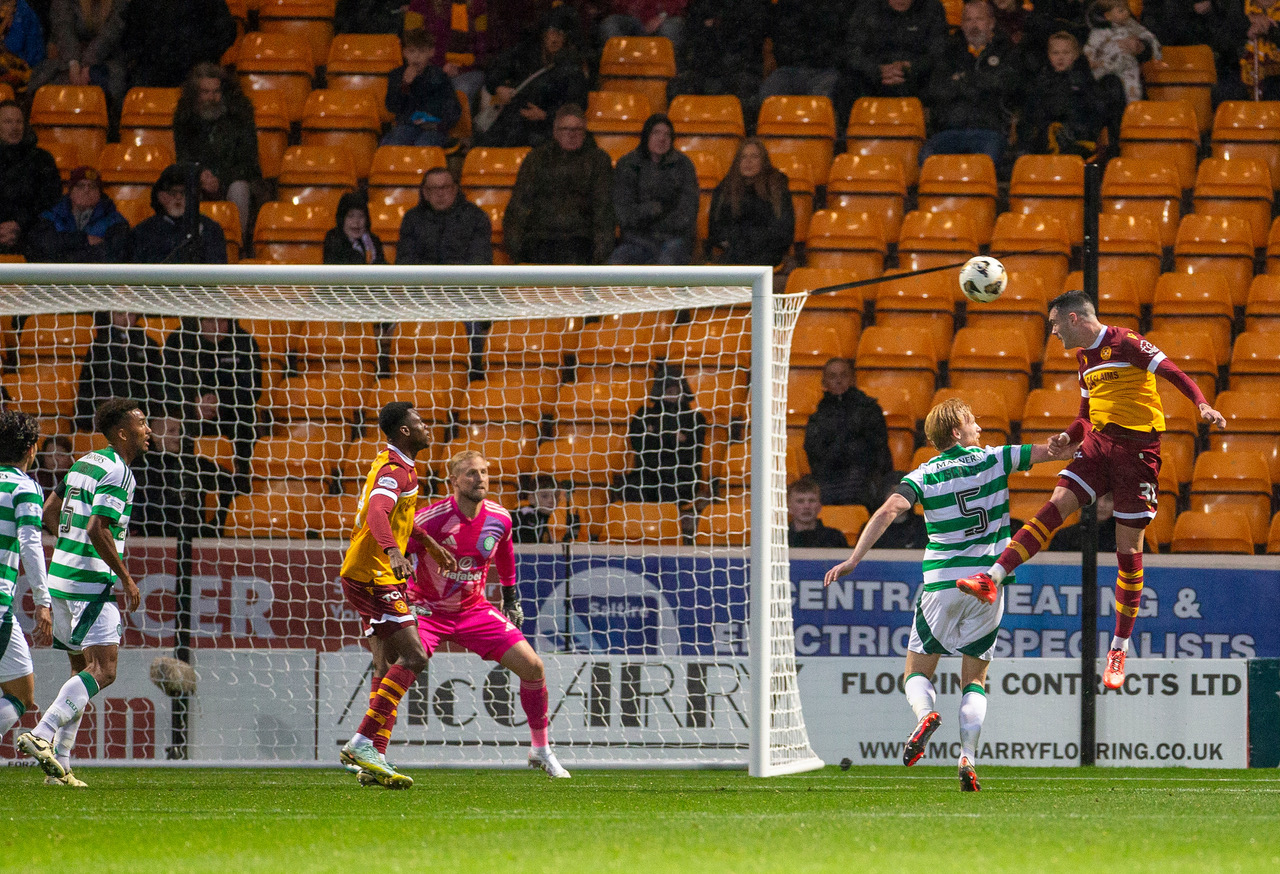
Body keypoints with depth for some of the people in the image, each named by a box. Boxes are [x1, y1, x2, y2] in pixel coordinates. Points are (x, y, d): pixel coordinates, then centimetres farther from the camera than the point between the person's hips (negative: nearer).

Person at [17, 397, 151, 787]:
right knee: (102, 670, -13)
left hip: (63, 577, 10)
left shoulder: (84, 463, 15)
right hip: (92, 583, -10)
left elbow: (50, 513, 20)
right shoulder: (116, 472, -13)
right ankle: (41, 736, -25)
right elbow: (97, 530, -22)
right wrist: (126, 578, -14)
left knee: (83, 669, 14)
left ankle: (58, 759, 10)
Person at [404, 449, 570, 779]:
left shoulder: (499, 519, -7)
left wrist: (511, 599, 21)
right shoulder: (430, 519, -23)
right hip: (428, 611, -4)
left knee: (533, 667, -5)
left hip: (474, 609, 4)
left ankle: (540, 749, 13)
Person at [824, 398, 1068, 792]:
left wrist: (854, 559, -18)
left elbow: (889, 511, -15)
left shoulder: (924, 475, -1)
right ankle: (968, 759, -9)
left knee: (917, 670, 10)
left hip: (942, 582, -1)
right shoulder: (995, 460, 2)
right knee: (974, 678, 9)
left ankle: (925, 714, -24)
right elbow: (1048, 452, 5)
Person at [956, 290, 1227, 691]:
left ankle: (1119, 649, 5)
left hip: (1138, 450, -7)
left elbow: (1173, 372, -15)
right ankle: (992, 579, -21)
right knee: (1053, 508, -13)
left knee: (1129, 548, -2)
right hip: (1098, 445, 7)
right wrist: (1068, 437, 6)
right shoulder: (1086, 357, 15)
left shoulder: (1124, 343, -10)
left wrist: (1203, 405, -30)